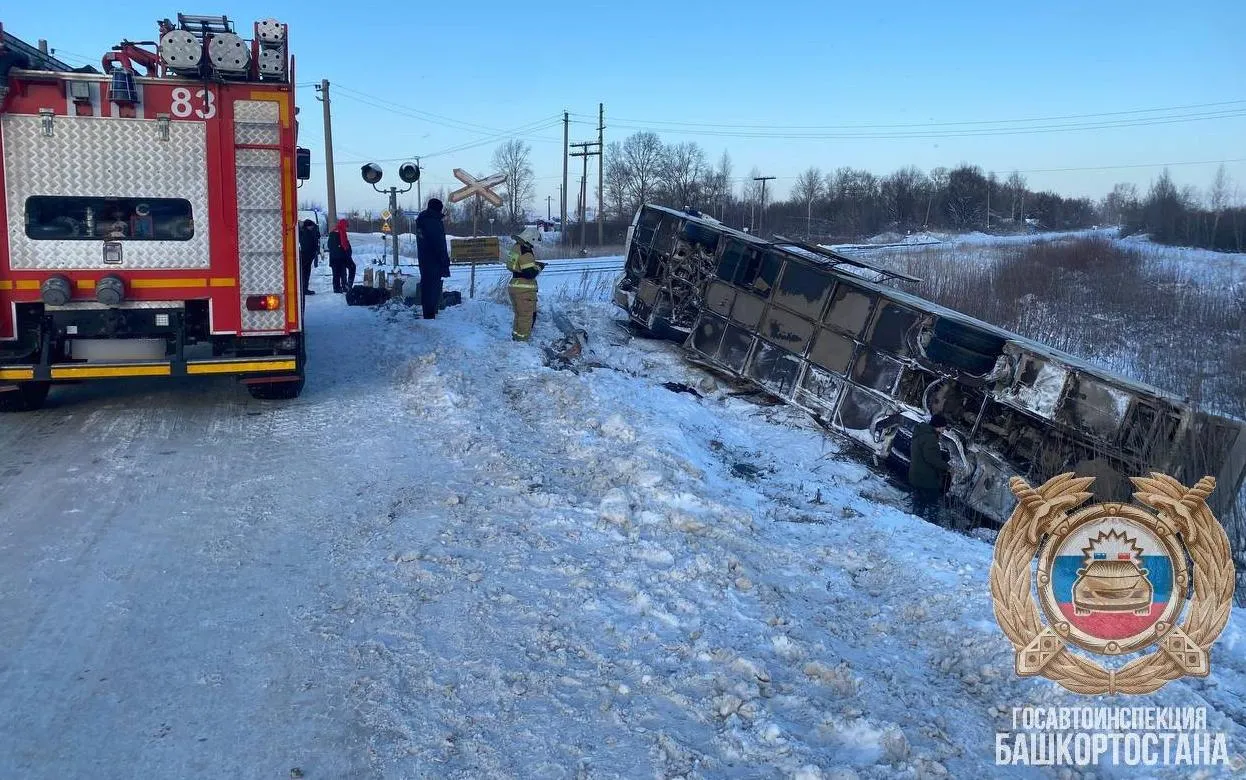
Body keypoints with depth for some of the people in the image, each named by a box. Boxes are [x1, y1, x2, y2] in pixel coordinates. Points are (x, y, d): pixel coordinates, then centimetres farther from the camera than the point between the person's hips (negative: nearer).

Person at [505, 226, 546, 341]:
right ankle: (522, 338, 4)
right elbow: (530, 272, -23)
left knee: (519, 314, 21)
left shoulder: (516, 247, 11)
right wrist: (539, 268, -5)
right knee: (527, 315, 0)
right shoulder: (526, 252, -19)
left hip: (514, 285, 9)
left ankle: (515, 335, 31)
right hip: (524, 289, -9)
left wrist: (535, 264, 14)